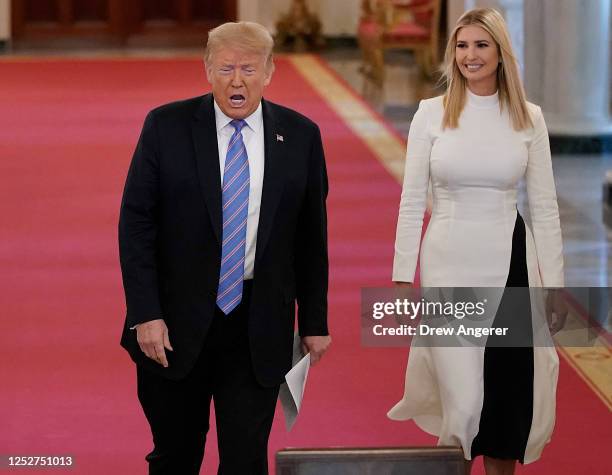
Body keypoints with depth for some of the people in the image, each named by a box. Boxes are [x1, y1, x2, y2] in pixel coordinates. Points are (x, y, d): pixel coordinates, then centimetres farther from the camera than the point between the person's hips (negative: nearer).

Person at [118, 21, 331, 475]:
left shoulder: (300, 136, 1)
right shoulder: (167, 127, -4)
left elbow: (312, 237, 7)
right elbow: (136, 223, -5)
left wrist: (315, 321, 9)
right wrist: (146, 314, -12)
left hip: (259, 331, 1)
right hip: (175, 324, 0)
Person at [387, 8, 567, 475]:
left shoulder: (528, 118, 2)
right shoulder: (432, 113, -1)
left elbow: (545, 208, 4)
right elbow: (412, 202, 1)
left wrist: (555, 283, 1)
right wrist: (402, 277, -2)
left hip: (509, 263, 1)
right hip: (448, 262, -1)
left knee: (507, 394, 4)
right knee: (464, 402, -6)